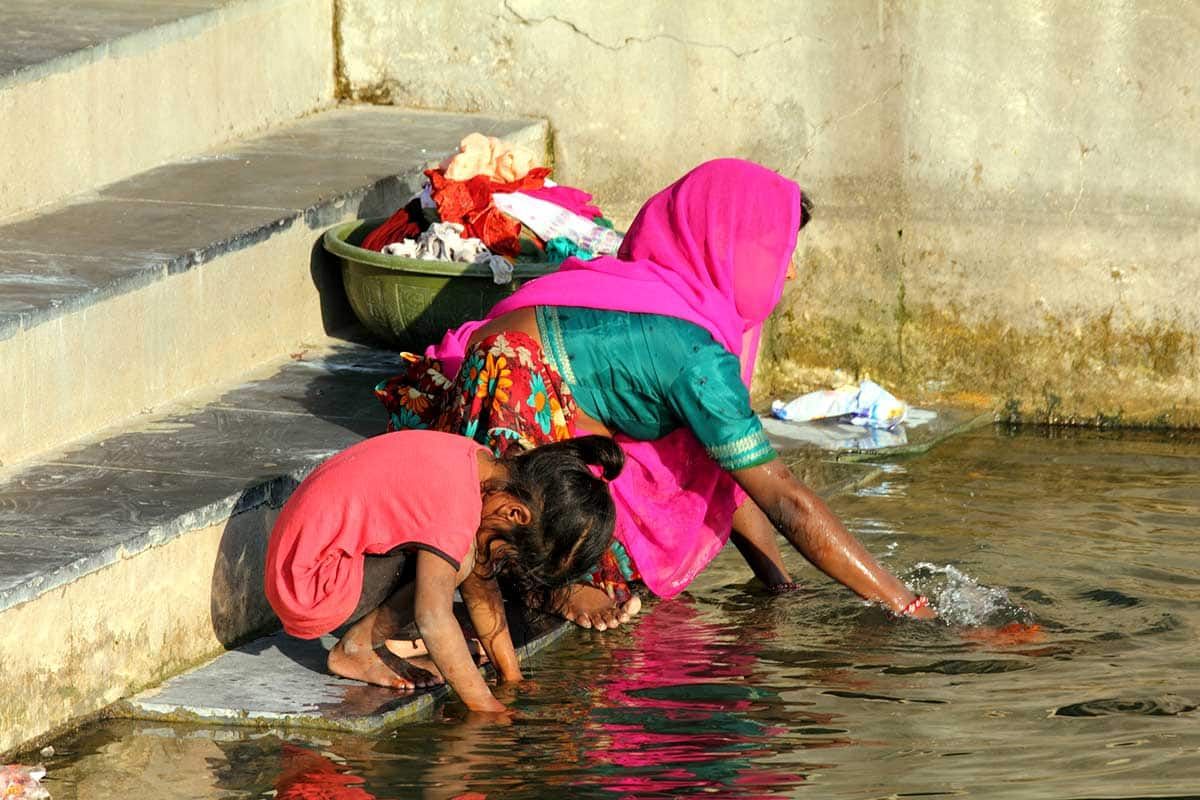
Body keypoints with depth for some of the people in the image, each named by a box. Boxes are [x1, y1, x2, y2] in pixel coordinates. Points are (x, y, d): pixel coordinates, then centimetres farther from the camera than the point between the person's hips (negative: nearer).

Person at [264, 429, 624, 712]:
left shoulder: (478, 465, 2)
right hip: (311, 592, -9)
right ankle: (358, 648, -7)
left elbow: (480, 591, 10)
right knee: (454, 563, -21)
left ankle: (368, 641, 7)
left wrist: (513, 680, 9)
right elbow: (434, 619, -27)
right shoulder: (455, 501, -26)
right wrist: (486, 707, -21)